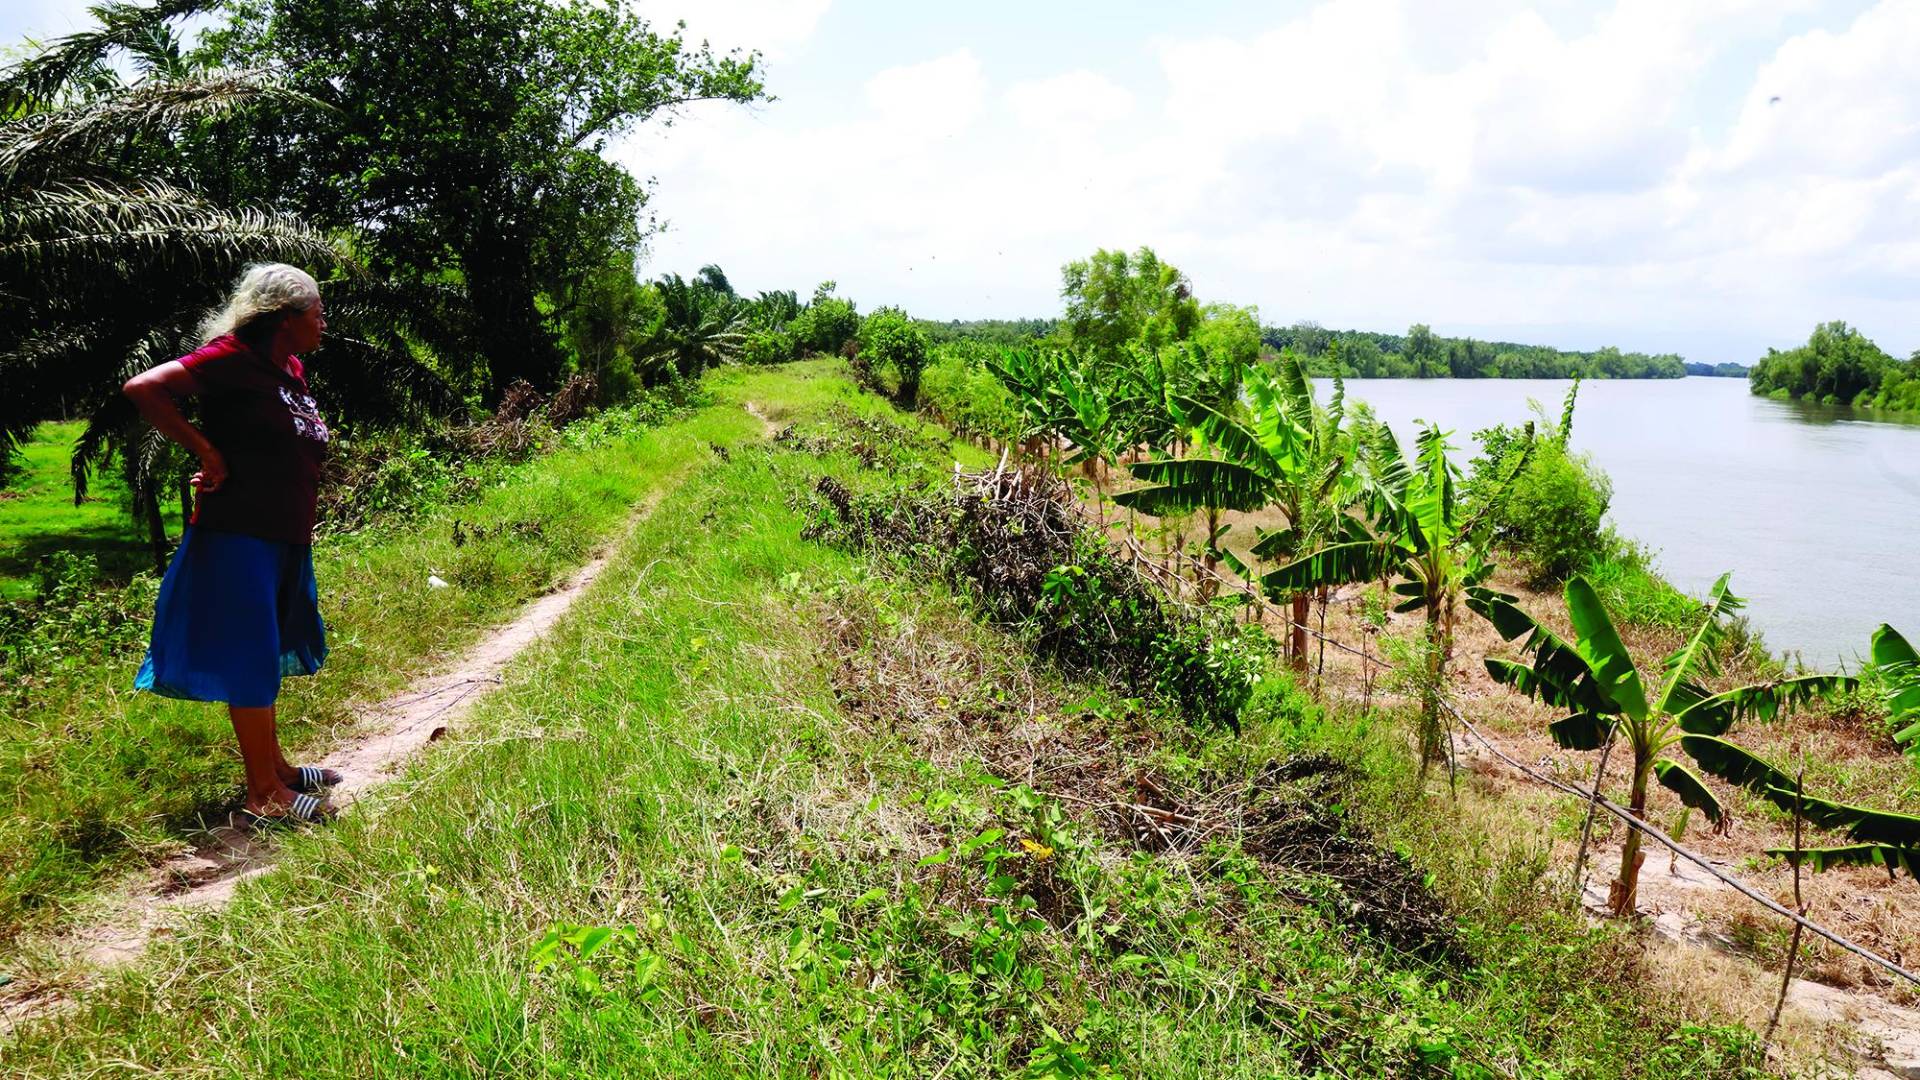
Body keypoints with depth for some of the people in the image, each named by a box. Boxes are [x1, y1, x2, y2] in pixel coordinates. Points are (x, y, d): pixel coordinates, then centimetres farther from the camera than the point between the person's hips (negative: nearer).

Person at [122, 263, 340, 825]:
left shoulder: (292, 369, 12)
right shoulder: (233, 358, -13)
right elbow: (143, 388, -22)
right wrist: (206, 451, -18)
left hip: (286, 540, 9)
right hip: (238, 535, -9)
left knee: (266, 654, 18)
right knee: (250, 658, -3)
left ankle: (274, 765, 32)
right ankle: (264, 794, 6)